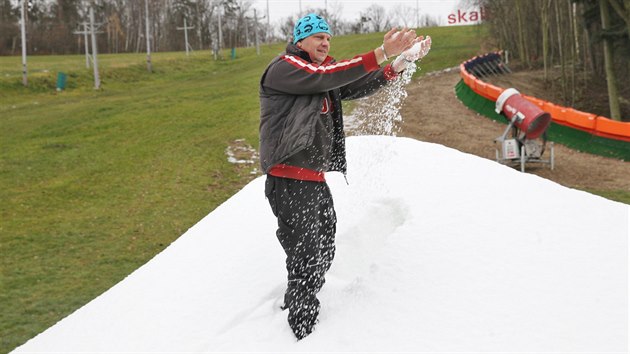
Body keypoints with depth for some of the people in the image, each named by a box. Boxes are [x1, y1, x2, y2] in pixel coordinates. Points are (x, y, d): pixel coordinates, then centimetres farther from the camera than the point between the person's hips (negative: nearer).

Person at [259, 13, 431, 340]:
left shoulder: (322, 75, 19)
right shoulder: (282, 68, -7)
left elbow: (360, 86, 11)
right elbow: (327, 76, -22)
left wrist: (399, 64, -6)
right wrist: (382, 53, -27)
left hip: (316, 181, 9)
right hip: (290, 182, -9)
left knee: (323, 255, 18)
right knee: (306, 261, -7)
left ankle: (294, 304, 38)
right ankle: (303, 333, 7)